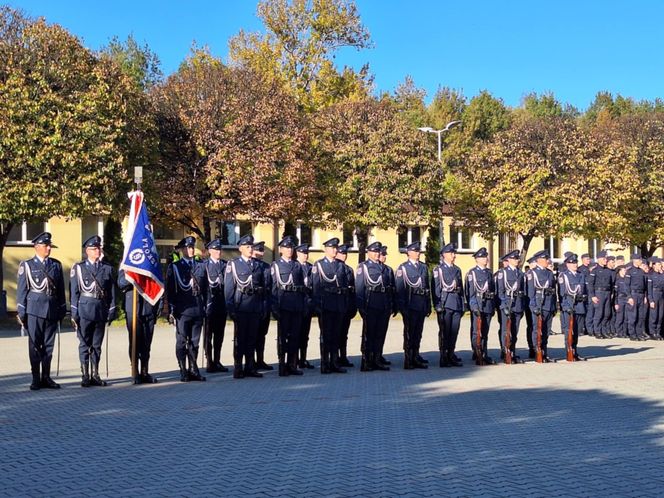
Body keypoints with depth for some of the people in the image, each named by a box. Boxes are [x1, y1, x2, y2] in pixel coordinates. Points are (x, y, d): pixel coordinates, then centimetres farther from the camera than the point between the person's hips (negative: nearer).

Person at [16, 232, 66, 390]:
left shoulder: (56, 265, 11)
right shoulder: (26, 265, 2)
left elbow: (61, 289, 13)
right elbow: (21, 290, 1)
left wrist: (62, 311, 10)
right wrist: (21, 312, -3)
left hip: (52, 310, 3)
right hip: (34, 310, -3)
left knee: (48, 345, 7)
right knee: (35, 345, 1)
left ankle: (46, 378, 14)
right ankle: (36, 379, 7)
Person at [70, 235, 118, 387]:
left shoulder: (108, 269, 10)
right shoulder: (78, 268, 2)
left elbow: (112, 292, 9)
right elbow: (74, 292, 1)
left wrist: (112, 312, 2)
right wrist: (74, 313, -4)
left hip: (101, 311, 3)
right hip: (84, 310, -3)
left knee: (97, 345, 8)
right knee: (84, 344, 2)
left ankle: (95, 375, 15)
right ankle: (85, 376, 7)